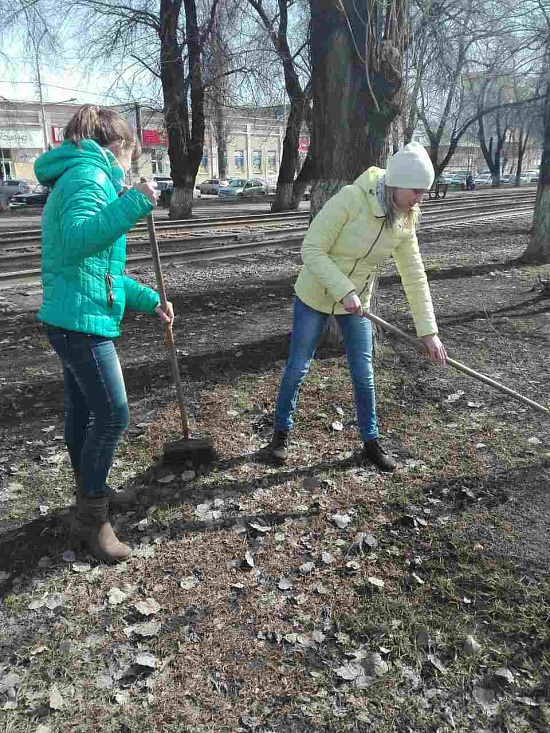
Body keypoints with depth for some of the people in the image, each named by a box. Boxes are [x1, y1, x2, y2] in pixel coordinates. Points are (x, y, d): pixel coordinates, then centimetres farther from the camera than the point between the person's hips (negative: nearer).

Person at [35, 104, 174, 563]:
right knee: (112, 415, -6)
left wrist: (149, 300, 20)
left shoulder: (80, 177, 22)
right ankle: (90, 519, 7)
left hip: (71, 319, 11)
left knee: (83, 411, 18)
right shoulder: (89, 174, -10)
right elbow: (77, 240, -29)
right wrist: (133, 203, -29)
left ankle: (90, 493, 34)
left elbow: (103, 267, 23)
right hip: (82, 320, -11)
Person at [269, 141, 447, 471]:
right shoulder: (350, 199, -26)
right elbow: (312, 250, -24)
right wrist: (344, 291, -32)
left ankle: (371, 441, 24)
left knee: (364, 374, 7)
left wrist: (429, 331, -9)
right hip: (315, 296, -4)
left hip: (357, 301, 4)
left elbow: (415, 277, -6)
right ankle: (282, 431, 27)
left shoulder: (404, 221, -9)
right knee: (298, 367, 7)